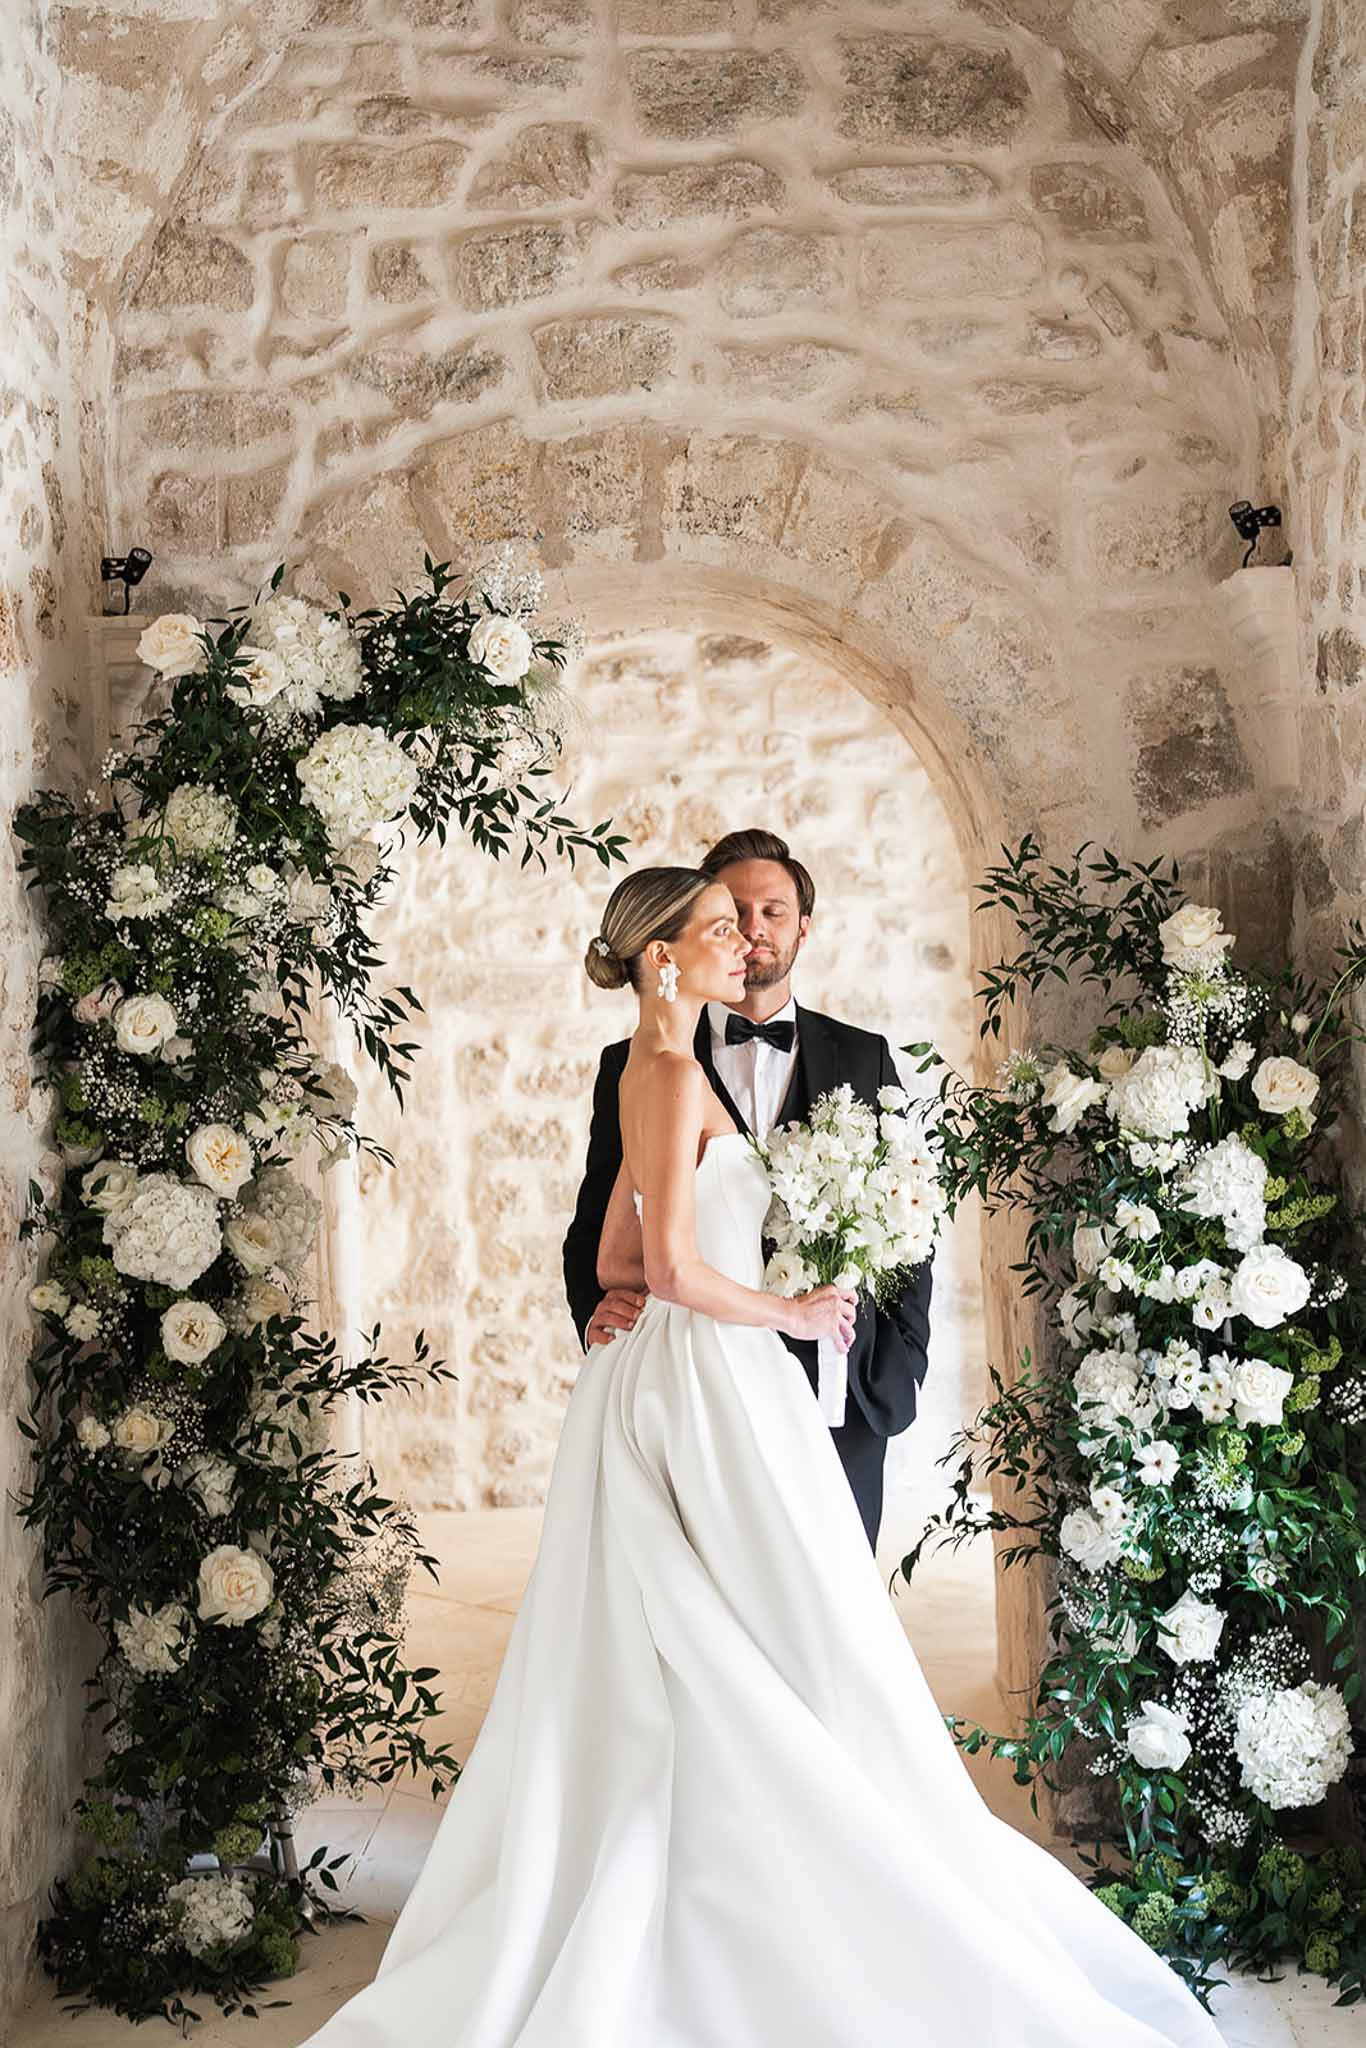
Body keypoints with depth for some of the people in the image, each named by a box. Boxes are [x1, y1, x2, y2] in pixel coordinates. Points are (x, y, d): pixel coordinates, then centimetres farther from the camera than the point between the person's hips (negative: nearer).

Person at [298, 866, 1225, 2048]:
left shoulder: (652, 1078, 16)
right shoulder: (675, 1075, -13)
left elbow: (620, 1263, 20)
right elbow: (675, 1269, -20)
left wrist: (751, 1295, 19)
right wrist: (792, 1314, -7)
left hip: (658, 1383, 10)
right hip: (715, 1386, -10)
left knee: (669, 1679, 12)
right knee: (794, 1666, -4)